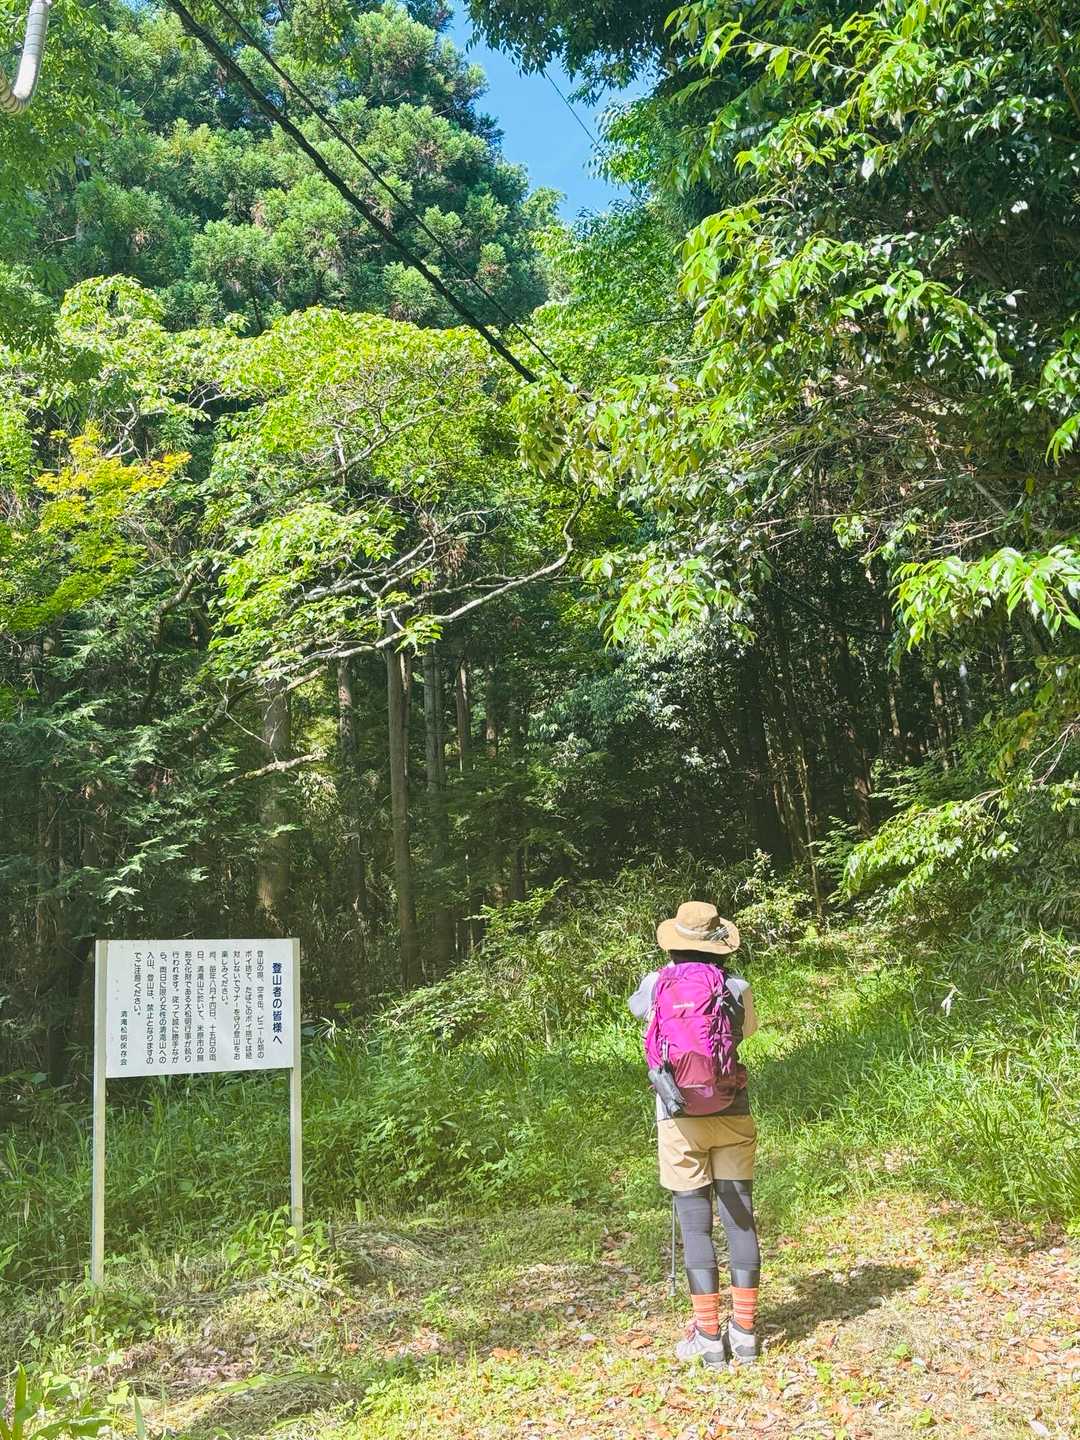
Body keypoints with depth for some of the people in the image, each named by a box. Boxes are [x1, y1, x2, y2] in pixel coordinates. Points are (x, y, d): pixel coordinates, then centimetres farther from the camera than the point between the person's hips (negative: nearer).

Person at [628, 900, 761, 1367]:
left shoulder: (659, 985, -4)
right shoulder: (737, 988, -2)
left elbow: (635, 1006, 20)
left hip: (681, 1120, -1)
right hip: (732, 1116, 1)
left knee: (695, 1225, 2)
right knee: (740, 1219, 7)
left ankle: (708, 1335, 4)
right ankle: (745, 1330, 11)